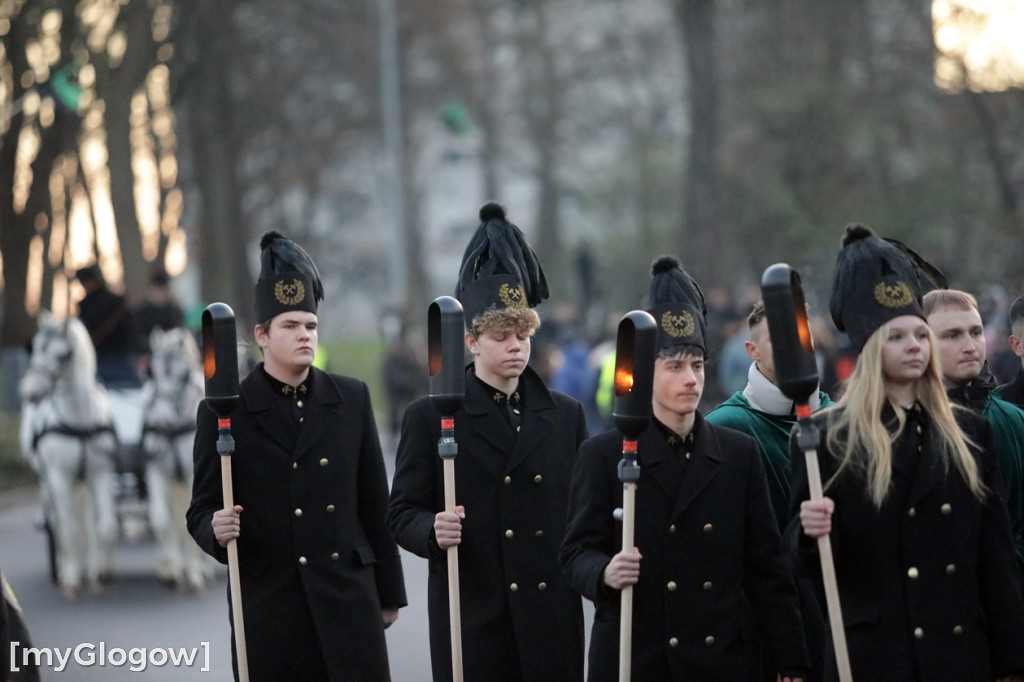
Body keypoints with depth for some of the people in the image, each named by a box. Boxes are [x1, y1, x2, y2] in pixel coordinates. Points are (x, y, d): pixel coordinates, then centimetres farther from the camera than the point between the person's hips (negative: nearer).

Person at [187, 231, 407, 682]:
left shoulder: (352, 399, 8)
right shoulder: (225, 412, 0)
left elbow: (375, 502, 11)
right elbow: (202, 509, 2)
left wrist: (388, 592, 11)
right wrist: (216, 530, -21)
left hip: (348, 600, 2)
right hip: (267, 607, -2)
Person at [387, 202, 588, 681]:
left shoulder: (566, 415, 13)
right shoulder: (430, 418, 3)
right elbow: (403, 512, 1)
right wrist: (433, 531, -19)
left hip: (553, 622, 3)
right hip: (472, 620, -3)